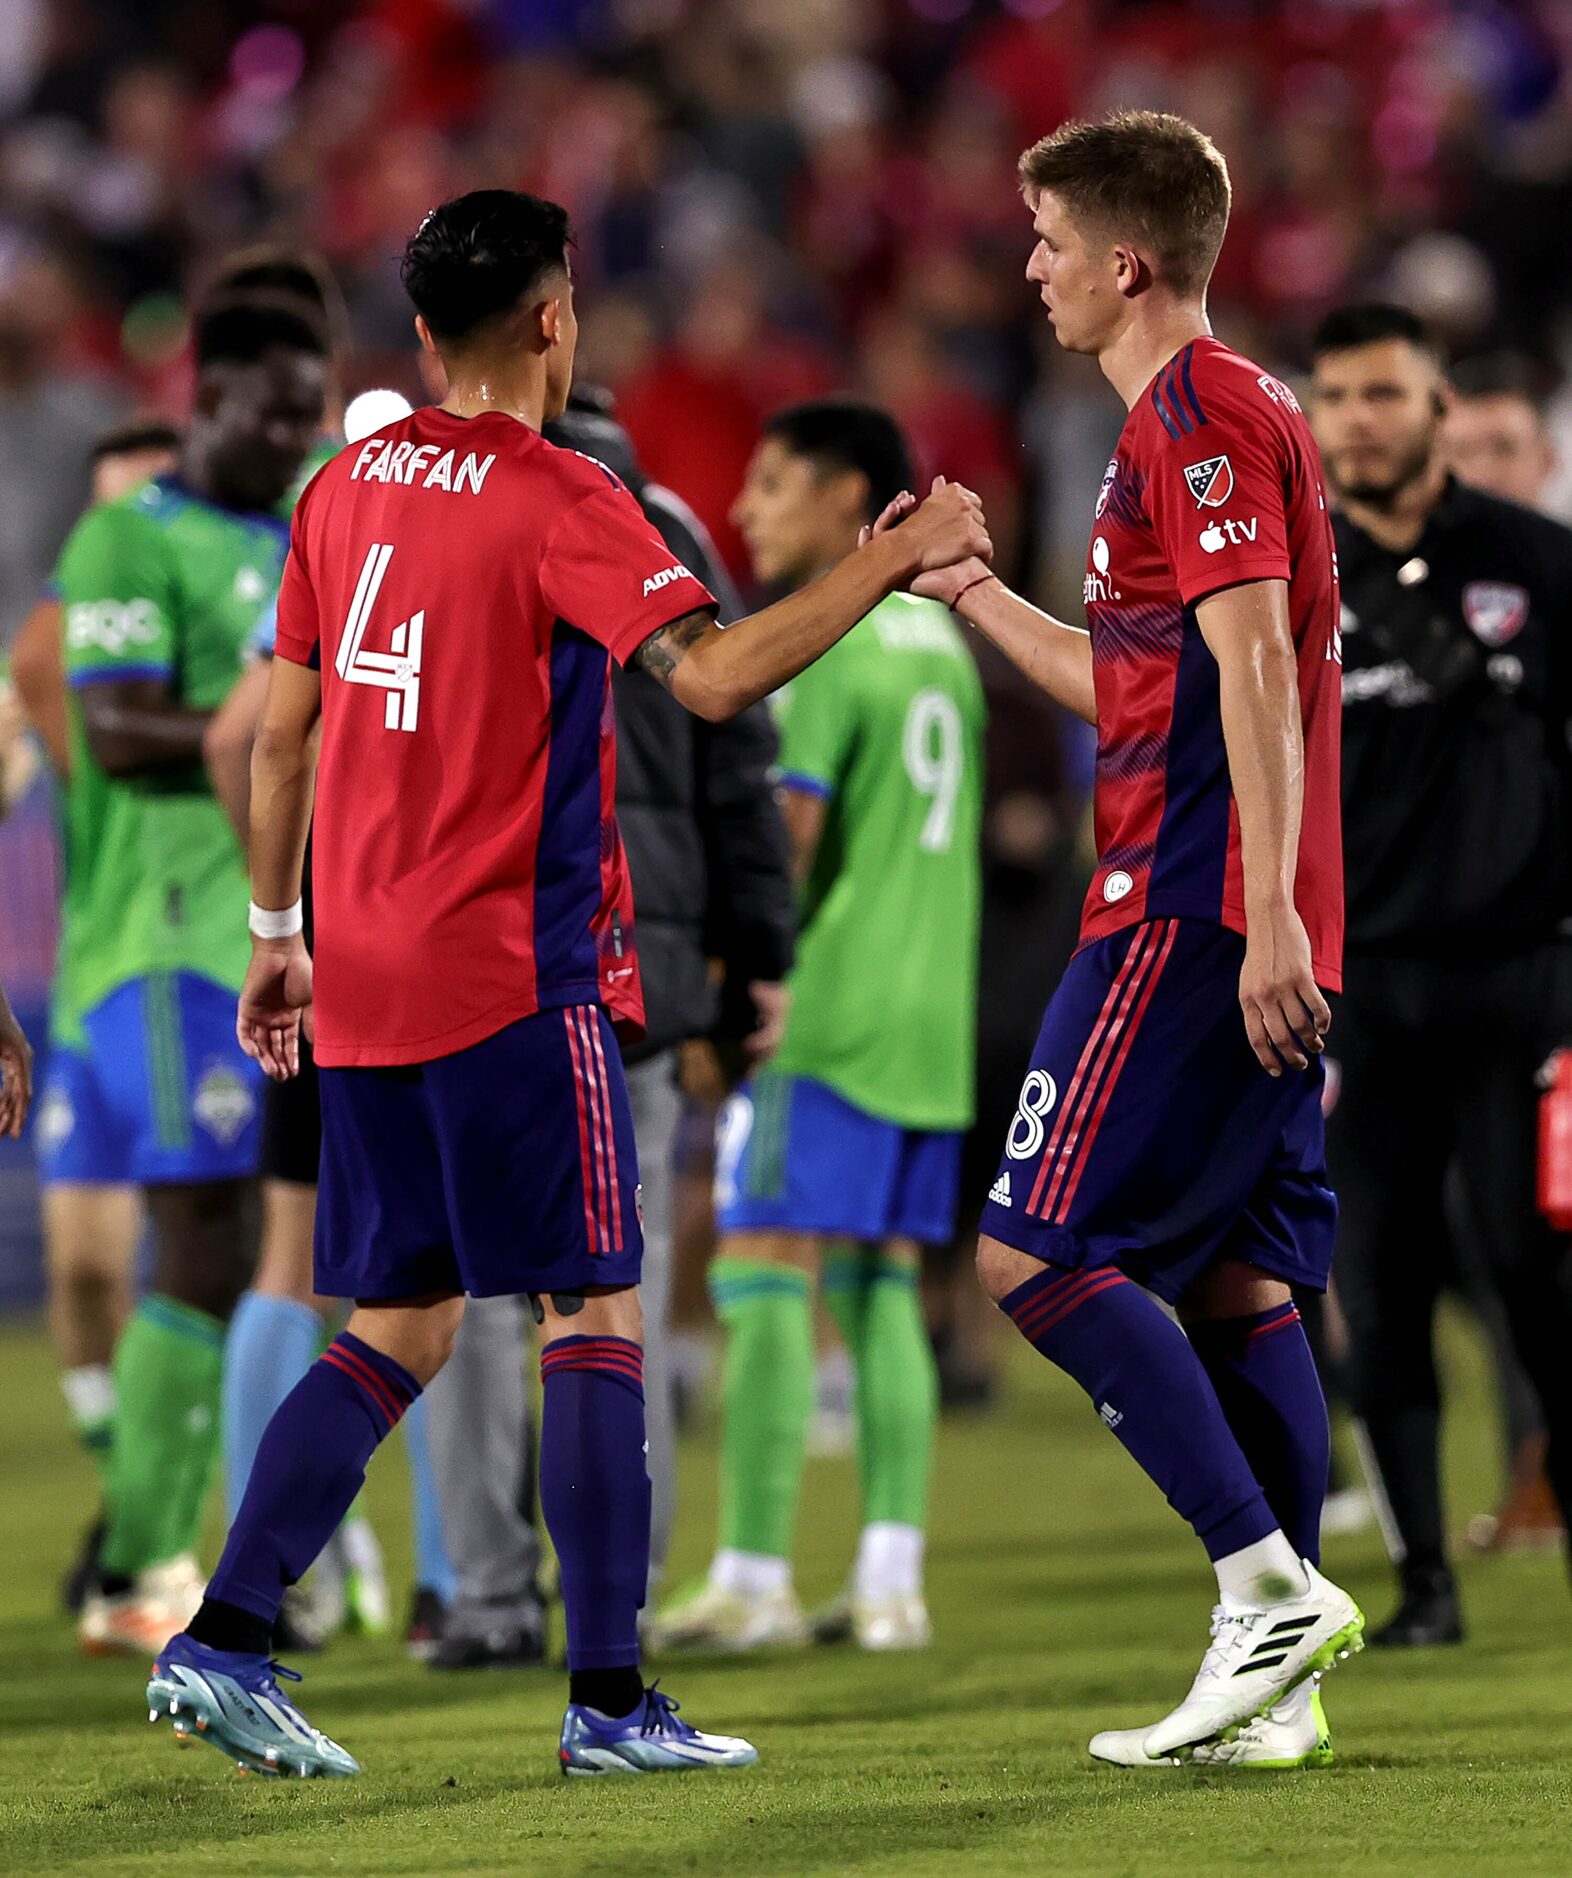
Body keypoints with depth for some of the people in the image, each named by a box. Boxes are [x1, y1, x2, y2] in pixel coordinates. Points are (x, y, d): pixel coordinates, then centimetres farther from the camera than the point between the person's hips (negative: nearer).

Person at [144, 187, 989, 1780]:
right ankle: (607, 1698, -5)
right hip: (516, 976, -7)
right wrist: (889, 563, -16)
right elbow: (709, 675, -22)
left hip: (364, 978, 7)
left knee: (397, 1329, 12)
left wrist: (276, 928, 24)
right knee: (592, 1311, -2)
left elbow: (282, 727, 16)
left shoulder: (348, 490, 11)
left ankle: (220, 1642, 1)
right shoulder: (558, 502, -10)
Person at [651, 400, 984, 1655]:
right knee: (882, 1291, 9)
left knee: (765, 1278, -7)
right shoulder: (939, 640, 17)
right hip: (930, 1019, 8)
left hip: (823, 1018, -8)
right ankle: (891, 1579, 4)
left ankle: (754, 1580, -10)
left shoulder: (818, 644, -10)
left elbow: (786, 833, -16)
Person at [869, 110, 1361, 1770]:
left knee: (1037, 1249, -10)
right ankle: (1276, 1688, 6)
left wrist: (1265, 914, -25)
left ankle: (1269, 1584, -15)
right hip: (1248, 924, 10)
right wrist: (968, 591, 34)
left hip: (1194, 906, -10)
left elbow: (1253, 666, -19)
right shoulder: (1190, 418, 21)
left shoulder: (1198, 416, -10)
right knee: (1235, 1275, 8)